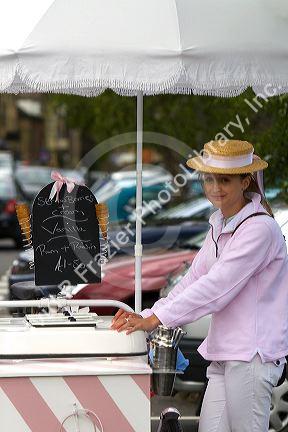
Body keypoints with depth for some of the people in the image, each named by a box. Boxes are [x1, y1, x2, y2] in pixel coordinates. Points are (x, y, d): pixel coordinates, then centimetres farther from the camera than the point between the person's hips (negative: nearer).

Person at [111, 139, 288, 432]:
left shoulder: (259, 228, -14)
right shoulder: (219, 226, 15)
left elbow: (215, 286, -19)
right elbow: (193, 280, 15)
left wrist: (156, 319, -18)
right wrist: (146, 317, 3)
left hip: (253, 354, -8)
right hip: (224, 353, 8)